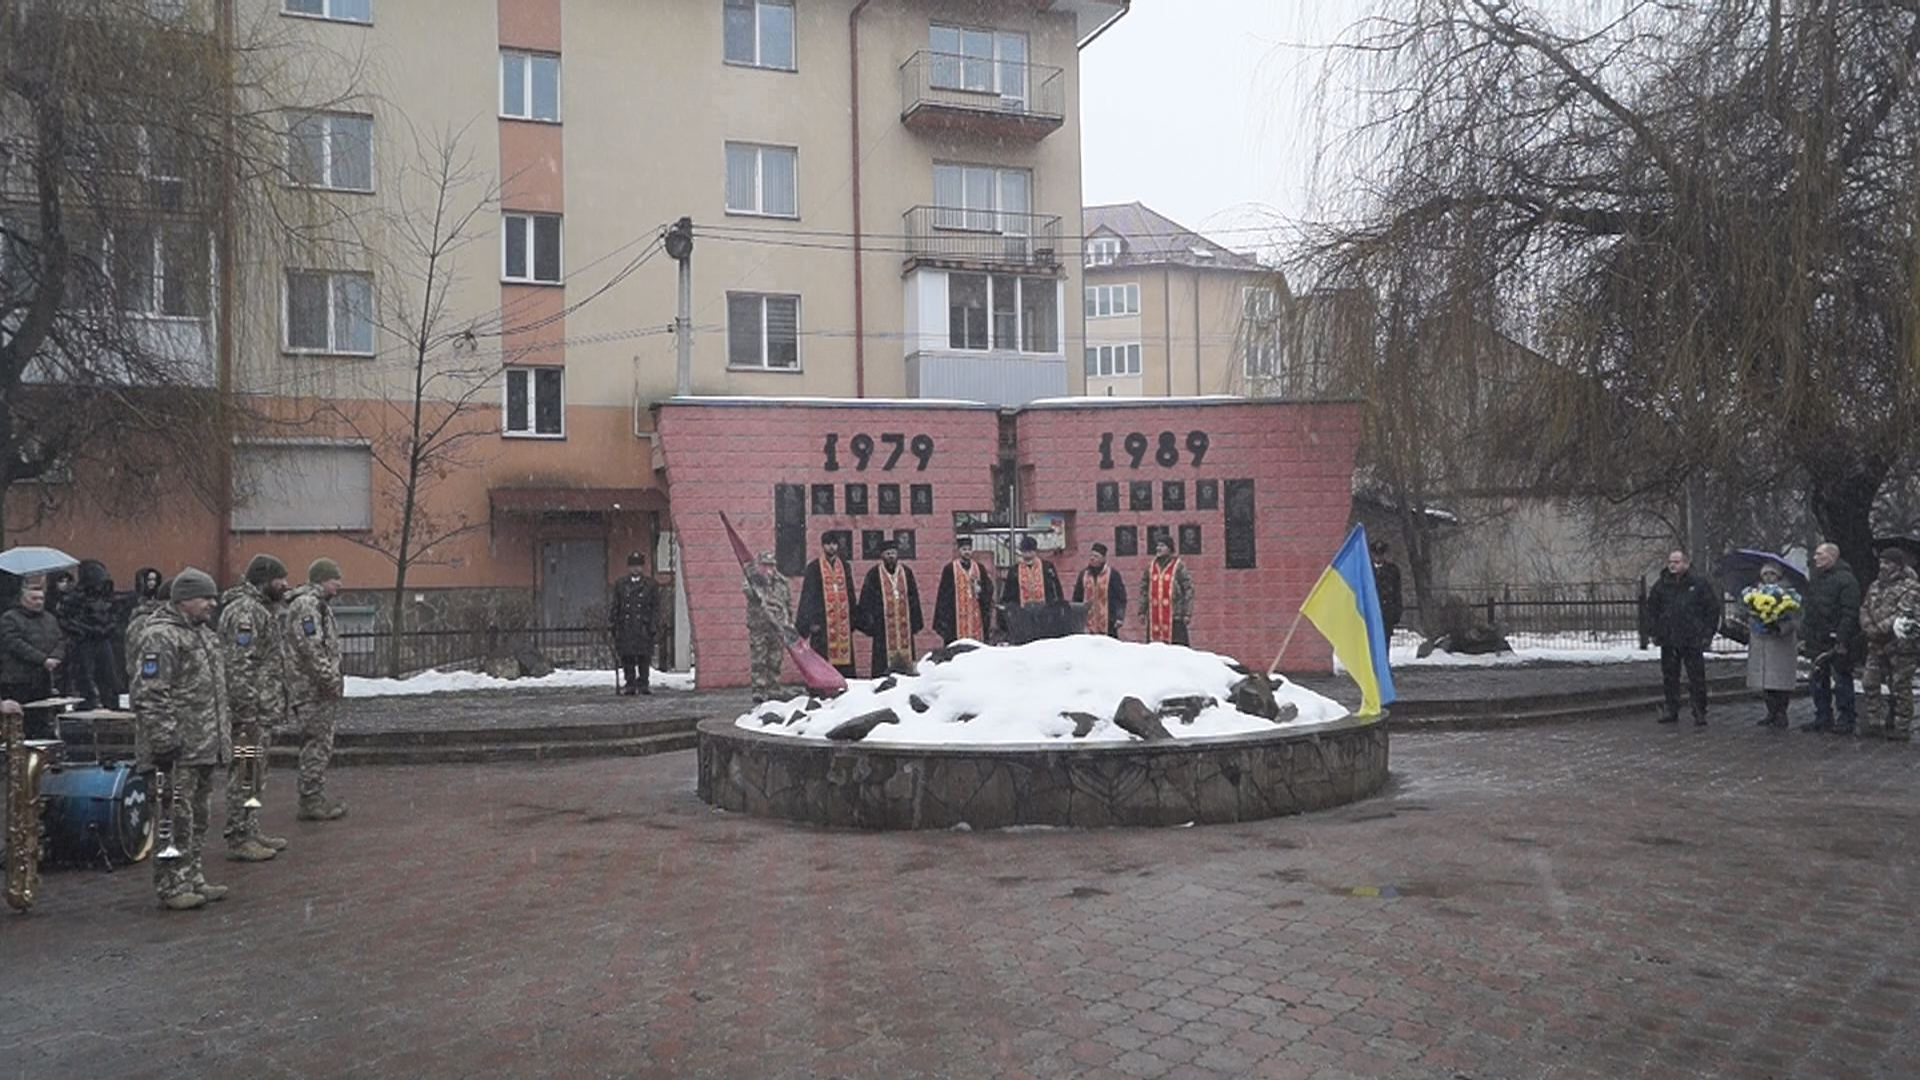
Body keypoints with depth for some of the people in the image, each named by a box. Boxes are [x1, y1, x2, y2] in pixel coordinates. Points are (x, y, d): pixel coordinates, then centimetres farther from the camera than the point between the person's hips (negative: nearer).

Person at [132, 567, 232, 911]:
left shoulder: (203, 634, 17)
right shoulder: (160, 638, -14)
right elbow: (149, 698, -19)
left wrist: (222, 739, 23)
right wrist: (163, 742, -21)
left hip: (205, 747, 10)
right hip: (179, 750, -10)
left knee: (199, 818, 15)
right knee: (177, 819, -6)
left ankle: (193, 880, 24)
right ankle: (171, 887, 2)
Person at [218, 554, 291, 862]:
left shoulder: (263, 607, 17)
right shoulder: (244, 611, -16)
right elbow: (239, 667, -22)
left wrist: (276, 707, 22)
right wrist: (247, 714, -23)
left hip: (263, 711, 11)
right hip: (249, 712, -11)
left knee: (256, 775, 16)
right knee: (245, 775, -5)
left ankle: (252, 832, 24)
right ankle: (239, 840, 1)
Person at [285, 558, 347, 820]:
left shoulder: (319, 604, 20)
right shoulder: (307, 604, -15)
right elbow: (311, 647, -22)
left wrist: (334, 679, 19)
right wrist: (331, 680, -20)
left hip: (320, 689, 11)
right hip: (312, 689, -11)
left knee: (320, 743, 14)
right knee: (317, 743, -7)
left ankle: (316, 799, 21)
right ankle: (311, 802, -3)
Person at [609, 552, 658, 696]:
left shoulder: (651, 585, 10)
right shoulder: (620, 585, 13)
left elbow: (656, 607, 7)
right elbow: (614, 605, 12)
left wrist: (654, 624, -3)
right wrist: (611, 622, 2)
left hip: (644, 627, -1)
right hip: (625, 626, 1)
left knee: (644, 657, -3)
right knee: (627, 657, 0)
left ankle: (643, 683, 3)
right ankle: (629, 683, 6)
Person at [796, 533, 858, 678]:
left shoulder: (844, 567, 13)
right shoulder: (814, 568, 1)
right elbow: (808, 595, -3)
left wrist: (852, 620, 11)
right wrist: (811, 622, -11)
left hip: (843, 622, 4)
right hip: (822, 622, -4)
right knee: (823, 661, -6)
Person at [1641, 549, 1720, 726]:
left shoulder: (1700, 584, -1)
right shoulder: (1661, 585, 7)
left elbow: (1713, 609, 3)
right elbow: (1650, 609, 15)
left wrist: (1708, 633, -1)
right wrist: (1651, 632, 7)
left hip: (1693, 641, -3)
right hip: (1668, 641, 3)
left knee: (1697, 679, 0)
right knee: (1669, 678, 9)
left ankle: (1700, 713, 7)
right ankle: (1671, 710, 18)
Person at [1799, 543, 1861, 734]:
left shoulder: (1846, 579, -12)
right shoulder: (1815, 579, 15)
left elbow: (1850, 613, -17)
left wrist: (1842, 640, -21)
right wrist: (1804, 636, 15)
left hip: (1837, 642, -8)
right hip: (1817, 642, 8)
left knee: (1841, 682, -1)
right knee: (1818, 681, 11)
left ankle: (1845, 721, 6)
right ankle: (1822, 719, 19)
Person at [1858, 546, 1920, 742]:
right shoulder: (1875, 586, 15)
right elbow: (1864, 610, 11)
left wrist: (1880, 628, -25)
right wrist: (1869, 628, -8)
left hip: (1901, 646, -7)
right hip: (1877, 645, 7)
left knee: (1900, 688, 0)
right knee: (1869, 683, 5)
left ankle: (1901, 727, 9)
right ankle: (1875, 722, 13)